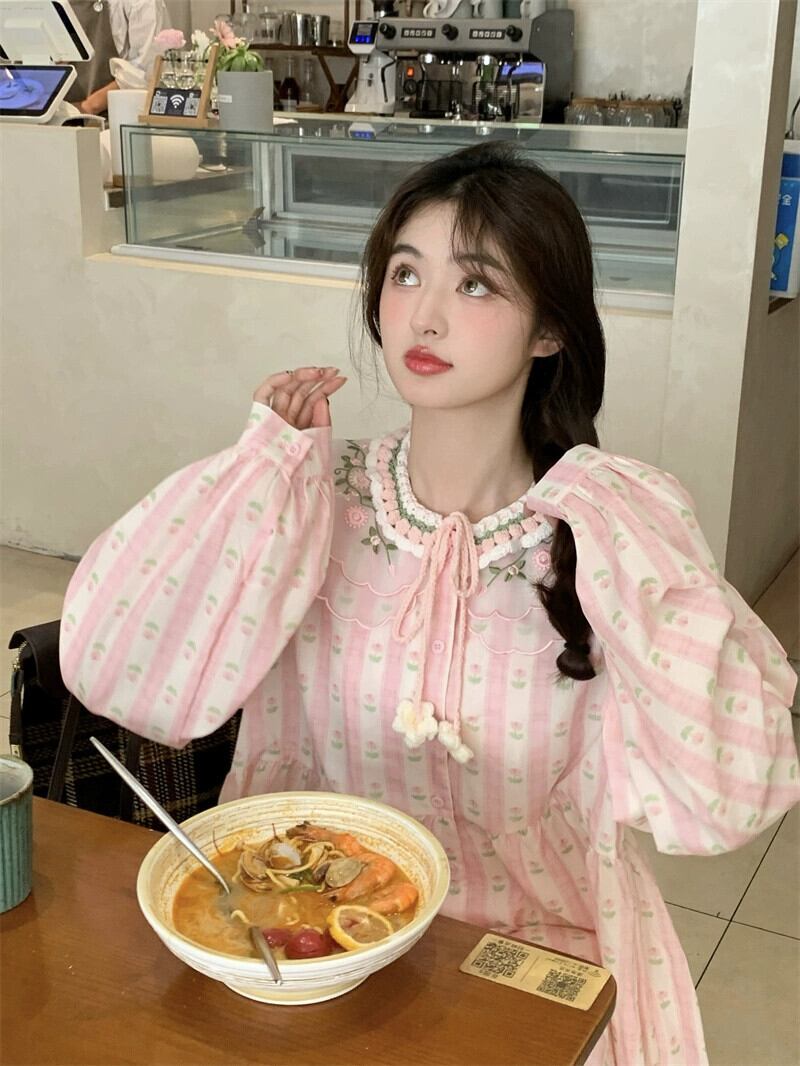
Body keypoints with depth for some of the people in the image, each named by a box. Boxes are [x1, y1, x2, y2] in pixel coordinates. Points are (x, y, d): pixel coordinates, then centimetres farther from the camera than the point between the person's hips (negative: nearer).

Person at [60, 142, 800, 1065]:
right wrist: (269, 462, -14)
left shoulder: (627, 520, -8)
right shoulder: (316, 497, -4)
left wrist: (619, 543, -20)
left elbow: (720, 798, -17)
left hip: (541, 949, 0)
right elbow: (115, 669, -15)